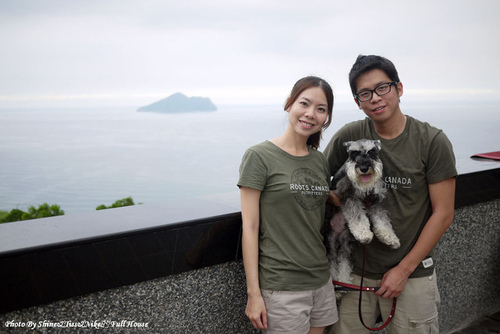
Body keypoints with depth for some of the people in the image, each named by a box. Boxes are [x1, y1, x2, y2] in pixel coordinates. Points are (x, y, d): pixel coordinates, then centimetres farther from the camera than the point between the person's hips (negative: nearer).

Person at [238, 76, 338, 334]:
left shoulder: (320, 161, 9)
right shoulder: (259, 156, -9)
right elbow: (250, 228, -11)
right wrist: (254, 294, -12)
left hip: (321, 281, 6)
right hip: (281, 287, -6)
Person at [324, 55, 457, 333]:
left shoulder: (433, 141, -9)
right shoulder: (349, 137, -3)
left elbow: (443, 214, -8)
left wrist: (404, 269, -8)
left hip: (413, 274, -1)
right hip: (355, 271, 2)